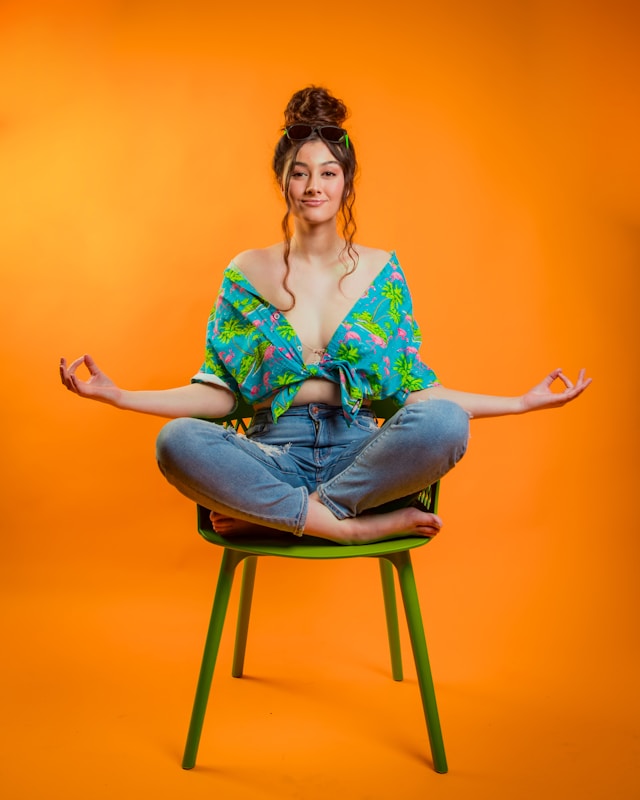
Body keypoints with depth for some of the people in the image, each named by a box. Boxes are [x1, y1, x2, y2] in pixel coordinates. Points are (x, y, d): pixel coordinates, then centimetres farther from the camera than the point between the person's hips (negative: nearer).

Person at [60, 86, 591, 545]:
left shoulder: (382, 271, 9)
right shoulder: (248, 273, 8)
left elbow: (414, 390, 7)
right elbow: (220, 393, 6)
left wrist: (523, 402, 2)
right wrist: (120, 396, -5)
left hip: (360, 454, 1)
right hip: (275, 456, 0)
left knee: (445, 421, -31)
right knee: (178, 441, -31)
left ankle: (264, 513, -20)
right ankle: (364, 524, -26)